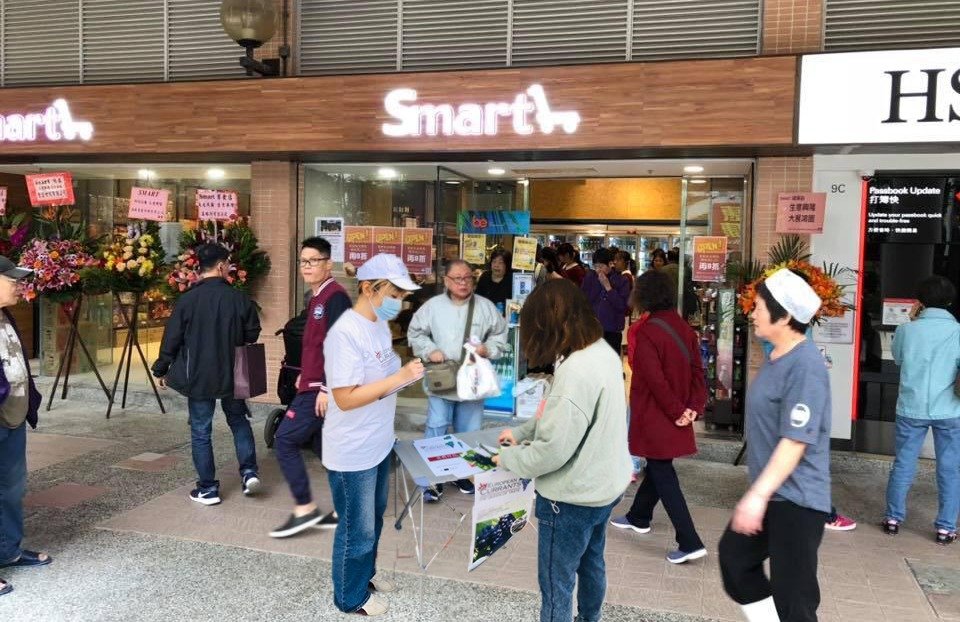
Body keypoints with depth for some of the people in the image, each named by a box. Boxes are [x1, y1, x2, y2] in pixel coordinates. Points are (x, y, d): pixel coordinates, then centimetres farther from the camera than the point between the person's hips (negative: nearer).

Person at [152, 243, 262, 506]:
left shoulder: (188, 300, -11)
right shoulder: (239, 298, -7)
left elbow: (171, 339, -6)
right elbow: (252, 335, 2)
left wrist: (161, 370, 8)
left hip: (198, 377, -2)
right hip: (233, 375, 2)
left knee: (201, 432, 8)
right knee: (238, 420, 22)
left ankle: (208, 489, 13)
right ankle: (249, 471, 12)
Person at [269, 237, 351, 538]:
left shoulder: (335, 297, -15)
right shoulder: (317, 297, 15)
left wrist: (327, 388, -24)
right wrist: (305, 374, 21)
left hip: (322, 388, -10)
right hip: (314, 384, 10)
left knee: (284, 440, -6)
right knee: (324, 445, 13)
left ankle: (304, 509, 3)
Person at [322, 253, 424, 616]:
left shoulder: (380, 324, 3)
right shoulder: (345, 333, -26)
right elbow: (346, 398, -28)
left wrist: (407, 373, 0)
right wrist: (400, 377, -29)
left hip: (379, 444, 9)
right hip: (353, 453, -9)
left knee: (373, 519, 25)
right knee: (357, 528, 10)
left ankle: (365, 575, 47)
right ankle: (350, 597, 32)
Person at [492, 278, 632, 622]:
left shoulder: (576, 370, -31)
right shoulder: (603, 352, 0)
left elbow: (552, 450, -27)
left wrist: (508, 458, -11)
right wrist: (521, 432, 6)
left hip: (573, 497, -9)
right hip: (604, 485, 10)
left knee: (556, 583, 9)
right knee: (591, 563, 29)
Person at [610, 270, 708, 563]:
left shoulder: (645, 332, -19)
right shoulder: (683, 328, 4)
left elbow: (655, 380, -22)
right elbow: (697, 370, 2)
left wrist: (675, 412, -13)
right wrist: (694, 406, -3)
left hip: (655, 415, -8)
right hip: (678, 413, 8)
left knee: (663, 474, -1)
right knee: (658, 465, 22)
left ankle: (690, 542, -2)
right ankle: (638, 517, 41)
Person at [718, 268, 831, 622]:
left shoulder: (804, 366, -22)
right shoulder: (778, 357, 9)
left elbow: (796, 440, -26)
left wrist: (758, 495, -27)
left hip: (796, 499, -10)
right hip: (770, 491, 10)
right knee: (734, 556, 19)